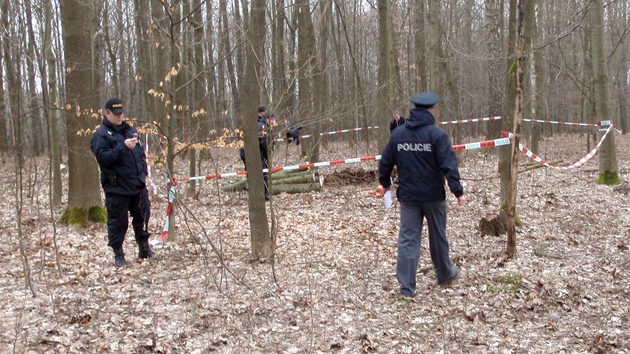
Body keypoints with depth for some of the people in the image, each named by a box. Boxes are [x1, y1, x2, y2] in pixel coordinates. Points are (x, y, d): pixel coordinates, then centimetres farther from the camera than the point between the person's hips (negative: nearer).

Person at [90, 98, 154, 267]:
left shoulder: (129, 130, 14)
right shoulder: (101, 135, -7)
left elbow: (140, 152, 23)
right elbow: (103, 157, -21)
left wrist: (144, 170, 10)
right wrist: (123, 147, -27)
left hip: (138, 184, 6)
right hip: (117, 188, -6)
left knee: (142, 217, 13)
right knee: (117, 222, 2)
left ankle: (144, 248, 26)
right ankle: (118, 254, 14)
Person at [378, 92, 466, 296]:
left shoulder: (398, 133, 2)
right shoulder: (436, 134, -11)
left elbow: (385, 162, 9)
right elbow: (448, 165, -17)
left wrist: (385, 182, 25)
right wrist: (458, 191, -15)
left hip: (407, 195, 3)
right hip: (433, 195, -2)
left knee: (408, 238, 4)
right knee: (438, 236, 16)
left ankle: (406, 286, 1)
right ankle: (444, 274, 34)